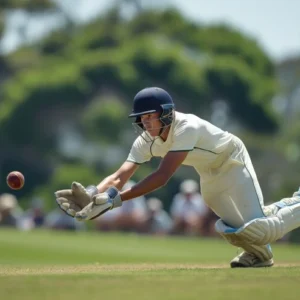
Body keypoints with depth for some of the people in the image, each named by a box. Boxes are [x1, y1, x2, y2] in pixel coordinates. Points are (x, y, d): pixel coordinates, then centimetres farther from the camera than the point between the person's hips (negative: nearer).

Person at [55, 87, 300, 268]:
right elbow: (119, 177, -25)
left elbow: (162, 177, -46)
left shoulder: (187, 128, -39)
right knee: (233, 228, 5)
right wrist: (93, 194, -46)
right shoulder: (146, 141, -17)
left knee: (256, 229, -15)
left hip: (233, 162, -7)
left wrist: (118, 198, -52)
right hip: (209, 175, 7)